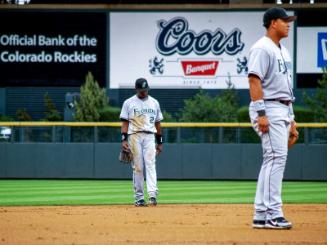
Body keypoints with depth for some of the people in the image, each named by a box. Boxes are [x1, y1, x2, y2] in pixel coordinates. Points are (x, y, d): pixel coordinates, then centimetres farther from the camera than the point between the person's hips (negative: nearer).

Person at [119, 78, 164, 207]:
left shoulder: (154, 103, 14)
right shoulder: (129, 103, 6)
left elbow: (158, 123, 17)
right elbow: (124, 122, 2)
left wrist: (160, 142, 14)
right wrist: (124, 139, -9)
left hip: (150, 137, 1)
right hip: (134, 136, -1)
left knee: (150, 165, -13)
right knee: (137, 167, -1)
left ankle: (152, 195, -24)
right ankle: (139, 198, 3)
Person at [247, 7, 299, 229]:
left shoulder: (283, 51, 20)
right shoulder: (262, 48, -10)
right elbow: (254, 80, -18)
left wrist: (291, 119, 20)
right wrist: (261, 114, -25)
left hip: (283, 111, 10)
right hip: (269, 109, -10)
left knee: (273, 161, 8)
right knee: (276, 157, -16)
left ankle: (261, 216, 10)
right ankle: (273, 213, -18)